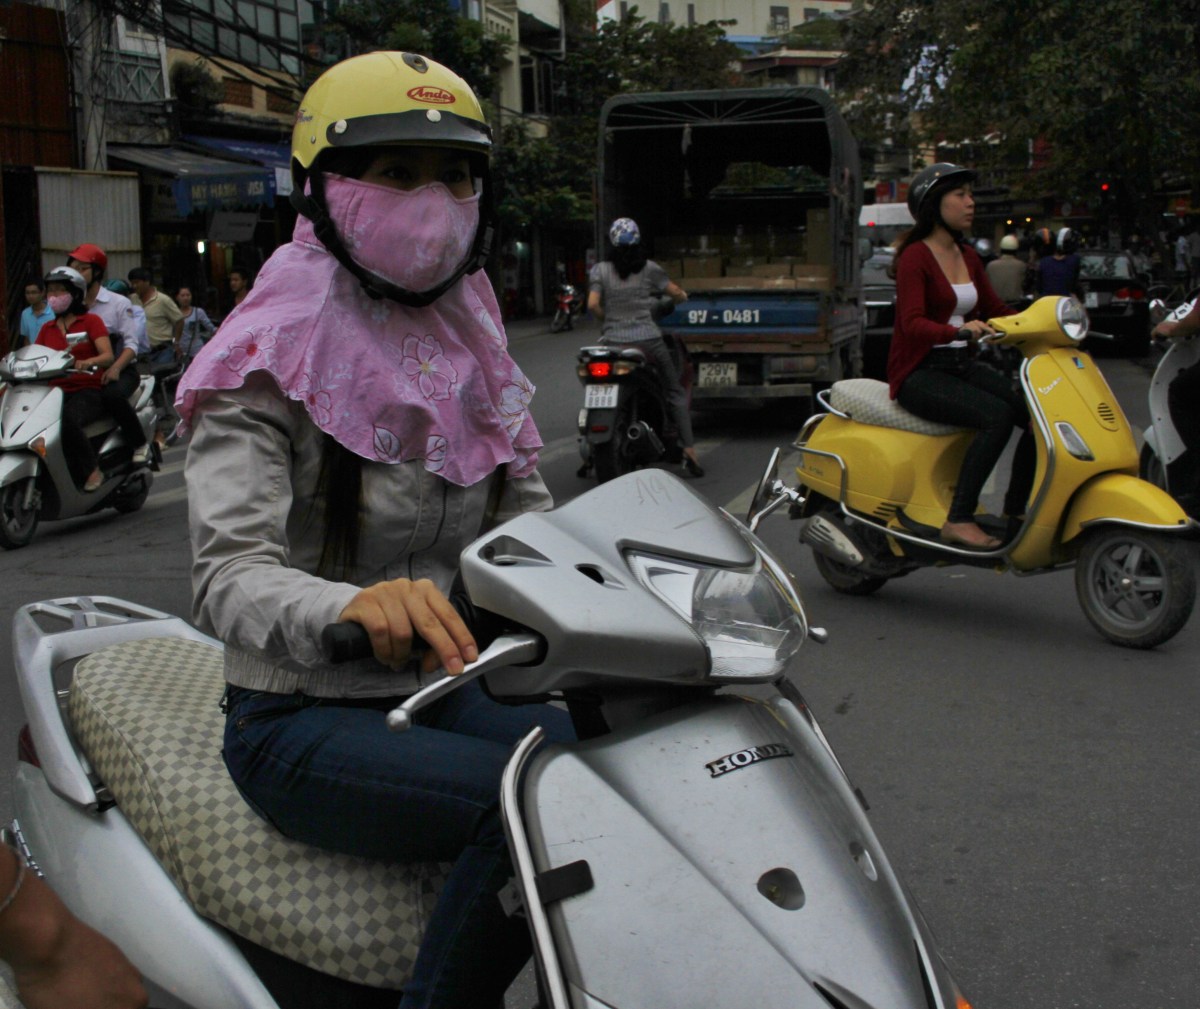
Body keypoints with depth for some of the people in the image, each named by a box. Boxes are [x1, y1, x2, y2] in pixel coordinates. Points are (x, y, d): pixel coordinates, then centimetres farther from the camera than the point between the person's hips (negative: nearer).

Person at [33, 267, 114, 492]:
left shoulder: (91, 321, 6)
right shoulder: (47, 328, 21)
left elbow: (108, 356, -8)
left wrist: (87, 362, -29)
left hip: (88, 391, -5)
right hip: (55, 391, 5)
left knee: (67, 420, -37)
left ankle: (92, 470, -22)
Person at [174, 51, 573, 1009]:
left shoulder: (475, 350, 8)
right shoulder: (271, 360, -13)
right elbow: (228, 577, -25)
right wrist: (351, 607, -47)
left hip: (443, 692, 7)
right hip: (300, 722, -6)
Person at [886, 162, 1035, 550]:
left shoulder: (968, 257, 15)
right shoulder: (915, 256, -9)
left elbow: (996, 309, 18)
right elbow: (912, 323, -22)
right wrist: (959, 331, -39)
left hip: (962, 366, 8)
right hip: (919, 373, -7)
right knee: (998, 416, -30)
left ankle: (1015, 510, 1)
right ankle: (958, 521, -25)